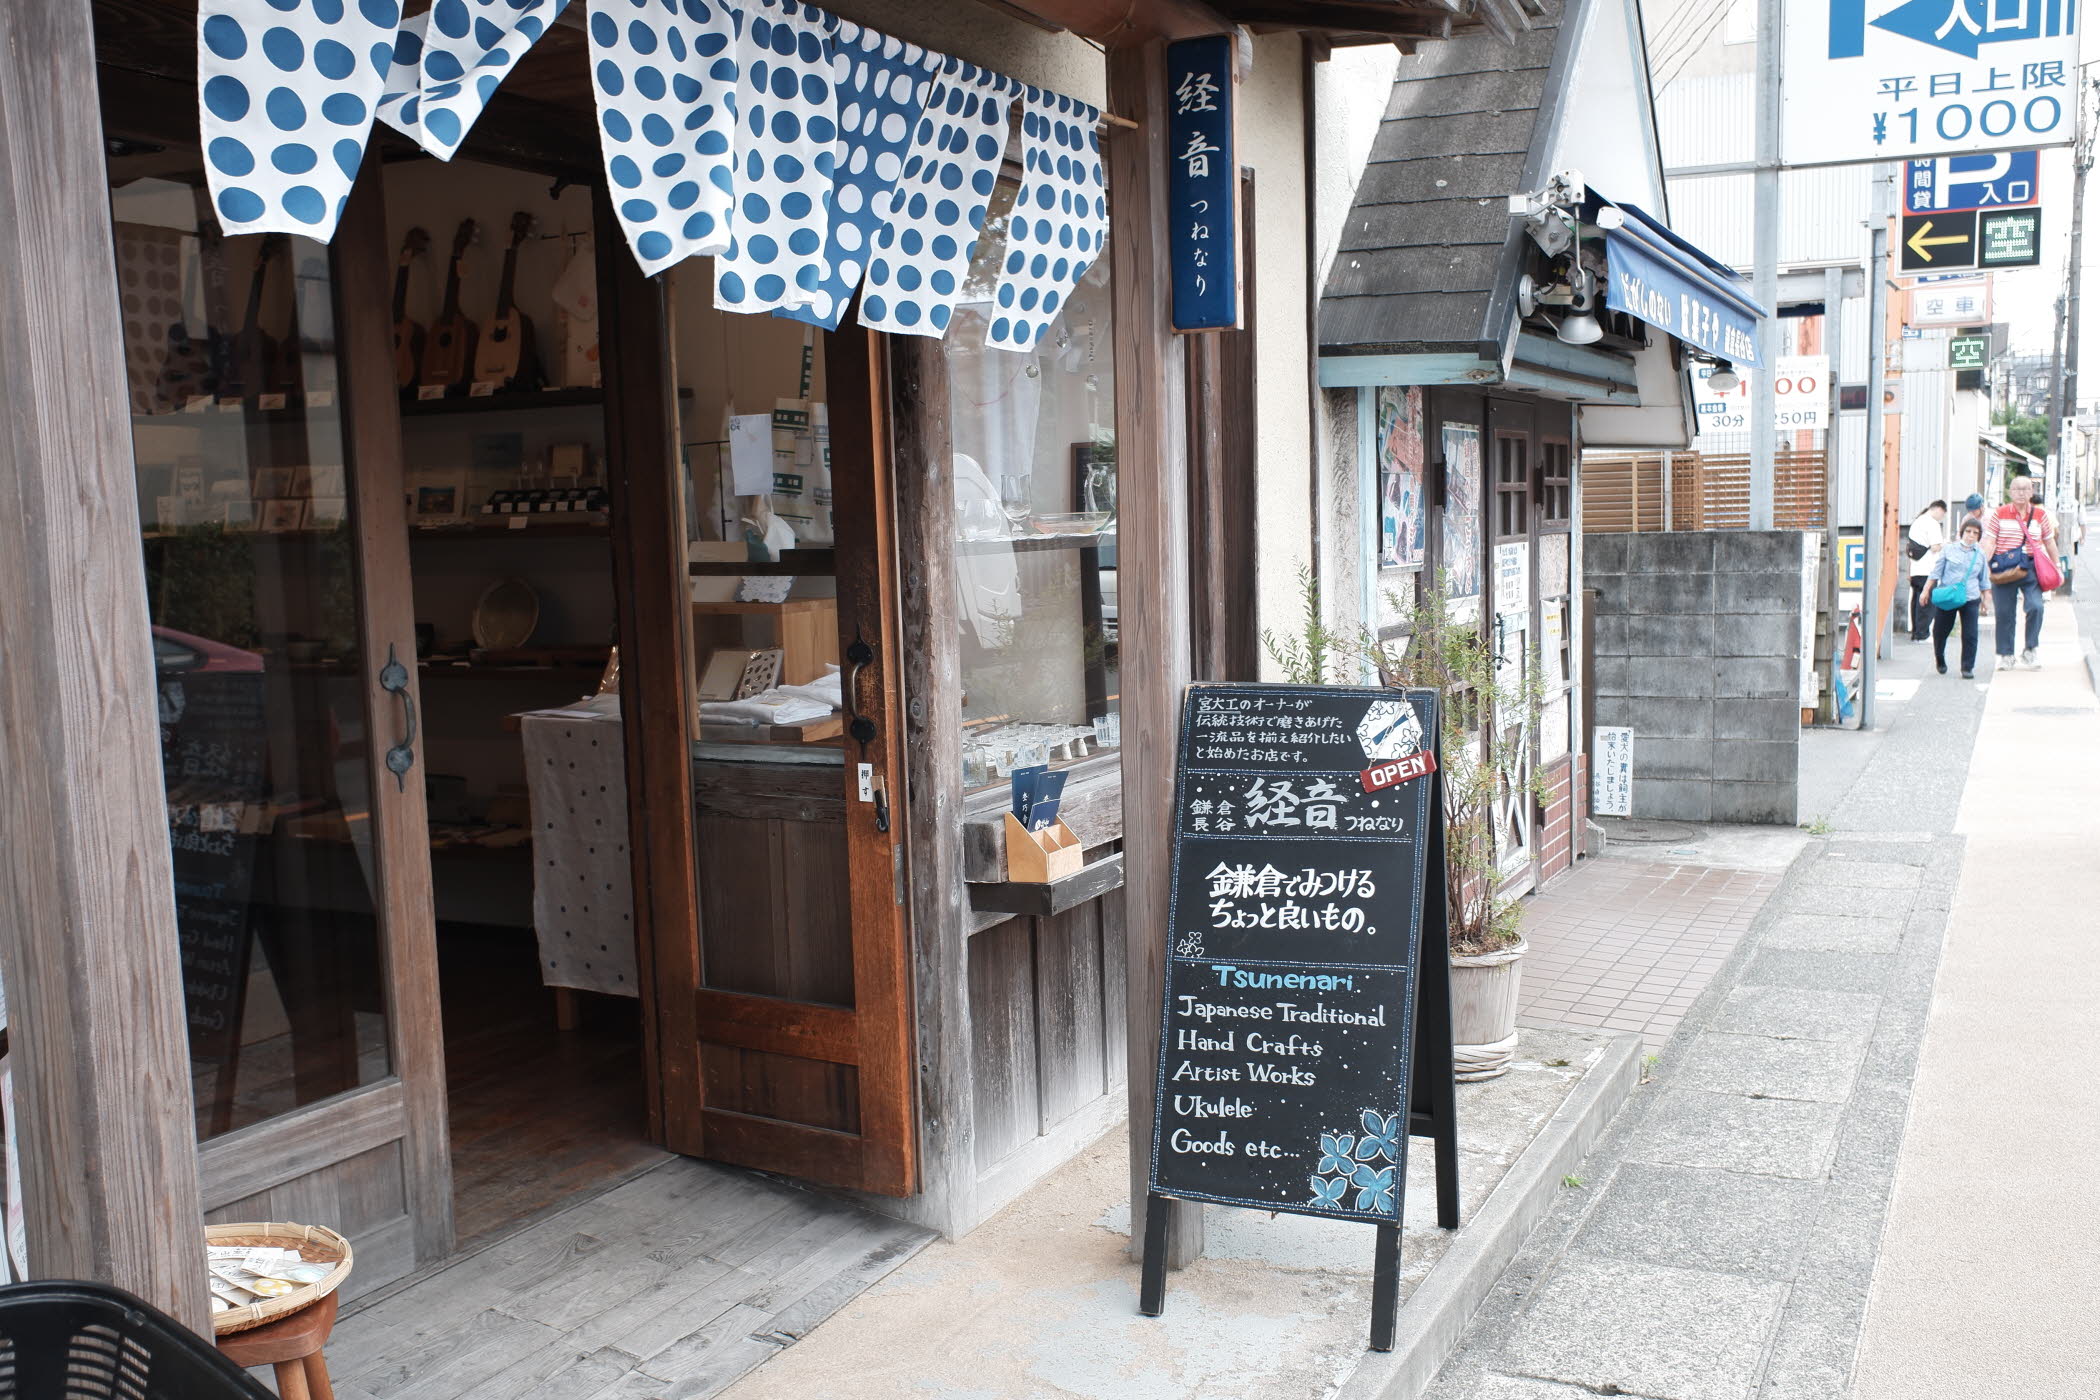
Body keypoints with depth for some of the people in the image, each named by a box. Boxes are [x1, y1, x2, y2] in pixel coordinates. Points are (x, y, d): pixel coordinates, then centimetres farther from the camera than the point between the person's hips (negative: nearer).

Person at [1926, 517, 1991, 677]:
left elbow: (1984, 580, 17)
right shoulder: (1949, 549, 2)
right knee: (1940, 631, 8)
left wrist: (1986, 598, 15)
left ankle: (1968, 668, 4)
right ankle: (1939, 659, 34)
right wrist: (1926, 590, 0)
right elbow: (1936, 572, 5)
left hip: (1970, 598, 1)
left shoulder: (1981, 554, 8)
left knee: (1970, 635, -5)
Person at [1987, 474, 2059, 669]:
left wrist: (2057, 567, 17)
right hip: (2004, 570, -1)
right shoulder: (2000, 514, 4)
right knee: (2004, 613, 2)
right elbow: (1989, 542, -1)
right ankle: (2005, 654, 16)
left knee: (2035, 606, -18)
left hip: (2031, 568, 1)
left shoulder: (2040, 515, 9)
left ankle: (2029, 650, -3)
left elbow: (2049, 542, 16)